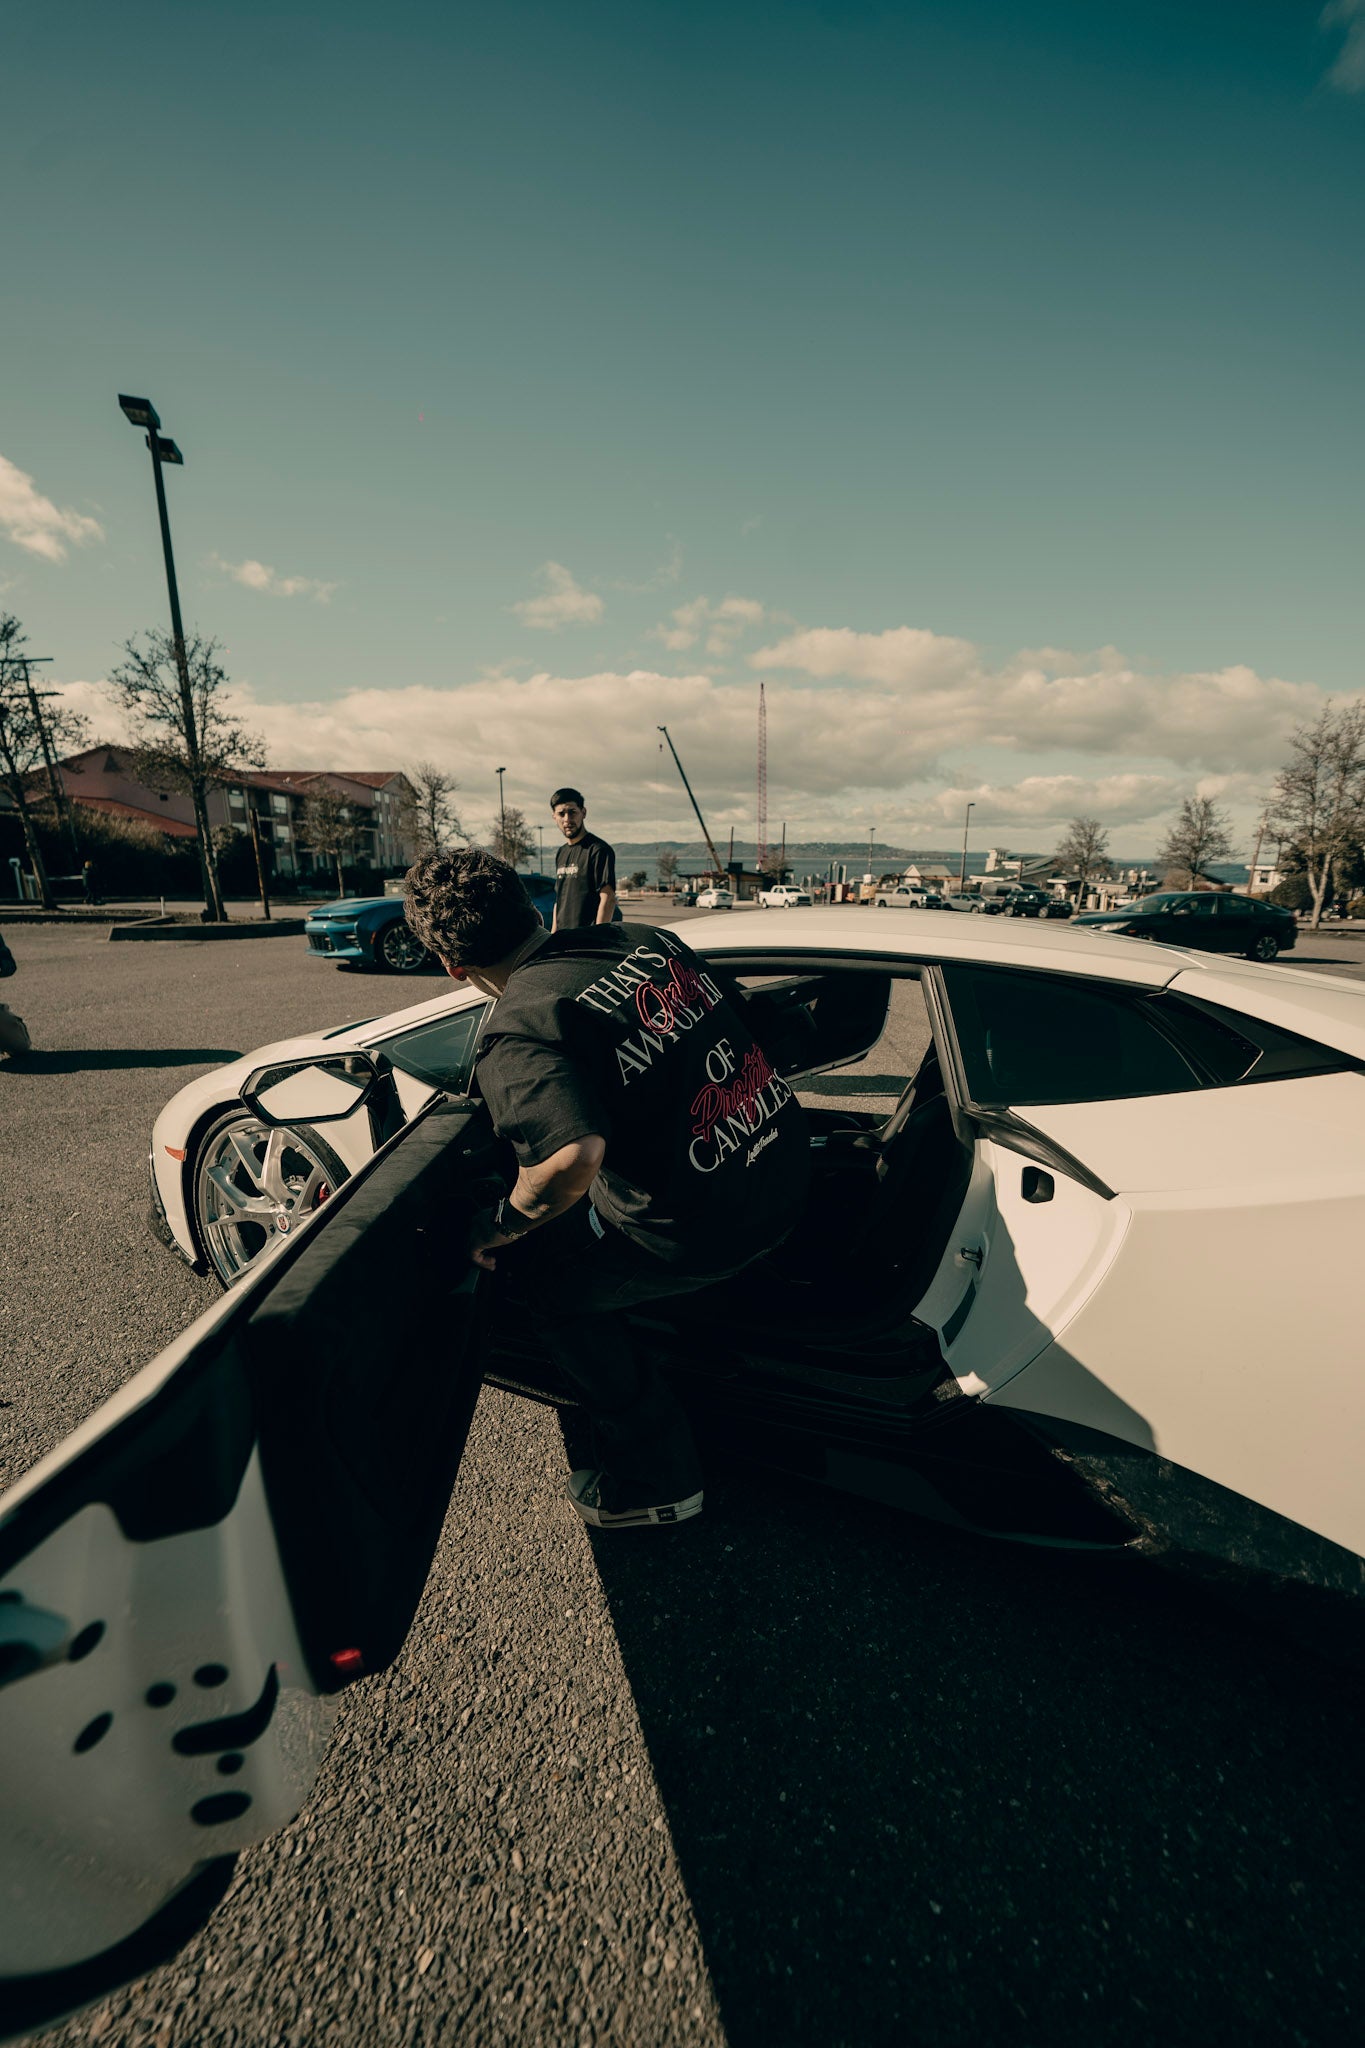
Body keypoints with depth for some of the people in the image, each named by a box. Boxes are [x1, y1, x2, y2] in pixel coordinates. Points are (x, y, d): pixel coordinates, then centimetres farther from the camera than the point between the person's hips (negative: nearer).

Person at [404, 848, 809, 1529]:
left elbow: (574, 1155, -33)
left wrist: (499, 1225, -12)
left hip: (706, 1230, -8)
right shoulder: (644, 937, 4)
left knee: (526, 1278, 13)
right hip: (788, 1164, 8)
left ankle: (655, 1477, 21)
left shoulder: (514, 1038, -17)